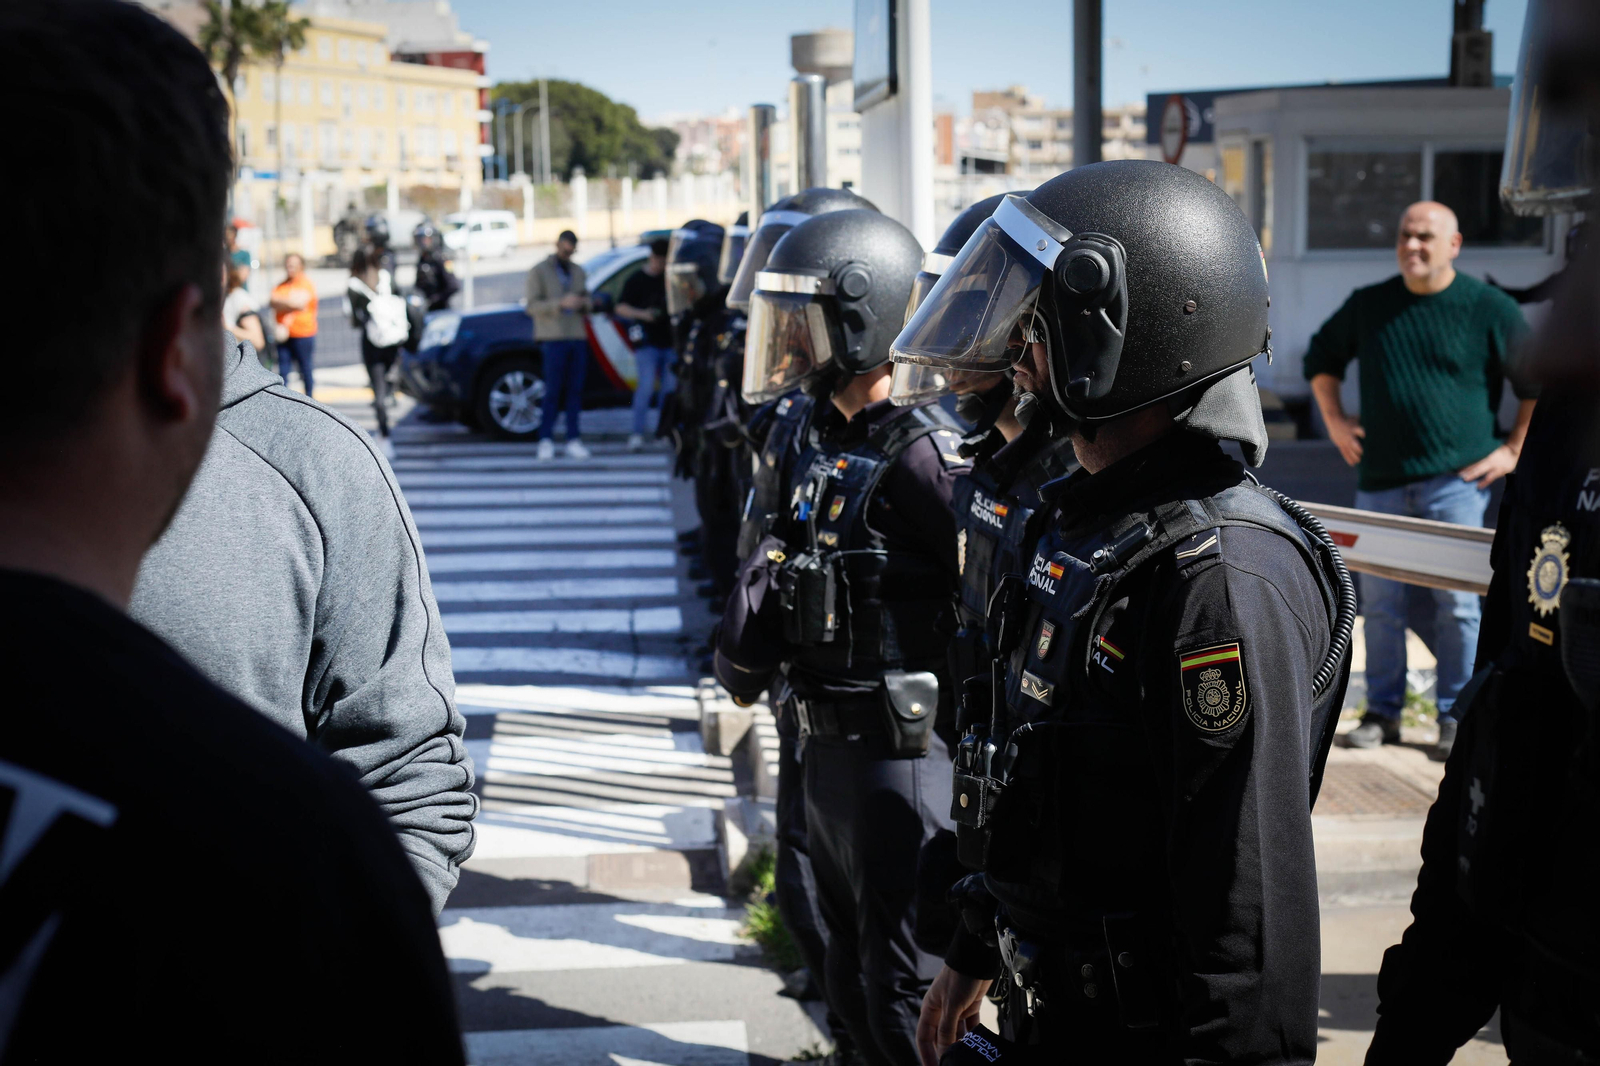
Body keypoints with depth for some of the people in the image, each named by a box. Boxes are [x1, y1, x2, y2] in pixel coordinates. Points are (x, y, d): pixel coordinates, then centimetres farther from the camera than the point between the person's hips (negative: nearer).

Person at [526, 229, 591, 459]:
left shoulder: (578, 272, 18)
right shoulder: (539, 271, 1)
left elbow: (586, 300, 20)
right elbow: (533, 306, -8)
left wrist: (584, 303, -5)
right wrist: (561, 303, -20)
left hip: (578, 337, 5)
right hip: (553, 337, -5)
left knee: (575, 390, 0)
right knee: (553, 391, -7)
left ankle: (573, 441, 1)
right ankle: (545, 441, -2)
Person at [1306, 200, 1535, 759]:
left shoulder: (1489, 308, -1)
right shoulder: (1367, 305, 7)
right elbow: (1321, 357, 24)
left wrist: (1513, 450, 1)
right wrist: (1335, 420, 14)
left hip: (1456, 480, -3)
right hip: (1380, 479, 3)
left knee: (1456, 601, -3)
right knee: (1379, 601, 6)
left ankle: (1456, 719, 6)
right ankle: (1382, 712, 17)